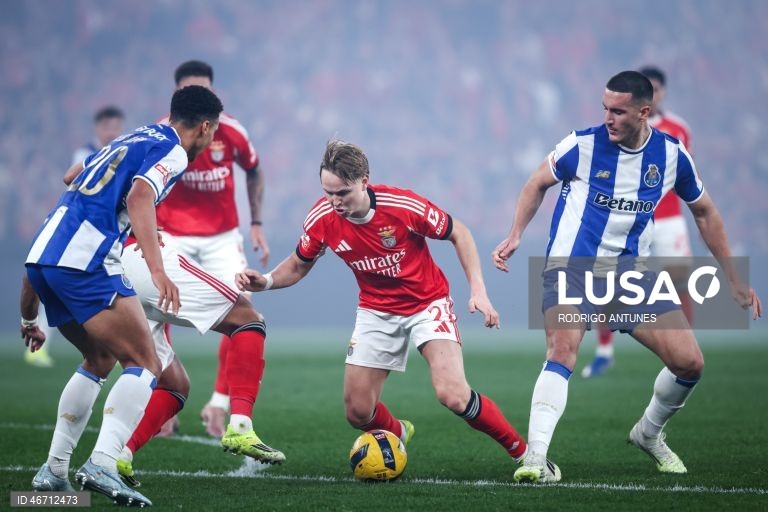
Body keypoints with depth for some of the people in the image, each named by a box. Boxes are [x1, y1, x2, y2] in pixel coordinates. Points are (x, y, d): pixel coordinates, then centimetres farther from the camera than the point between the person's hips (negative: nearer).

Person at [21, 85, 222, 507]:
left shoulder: (131, 139, 27)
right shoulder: (172, 151, 2)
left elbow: (72, 176, 36)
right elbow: (139, 197, -19)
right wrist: (156, 270, -32)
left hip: (41, 255, 9)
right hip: (84, 261, -9)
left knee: (98, 358, 26)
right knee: (145, 365, -7)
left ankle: (53, 470, 22)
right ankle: (102, 464, -25)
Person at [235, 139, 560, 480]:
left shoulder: (403, 205, -25)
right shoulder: (321, 219, -15)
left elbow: (458, 234, -9)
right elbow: (299, 265, 4)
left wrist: (477, 289, -17)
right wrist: (265, 281, -15)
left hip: (428, 303, -4)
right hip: (376, 311, 4)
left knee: (453, 395, -23)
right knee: (358, 412, -1)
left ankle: (523, 452, -5)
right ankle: (399, 434, 35)